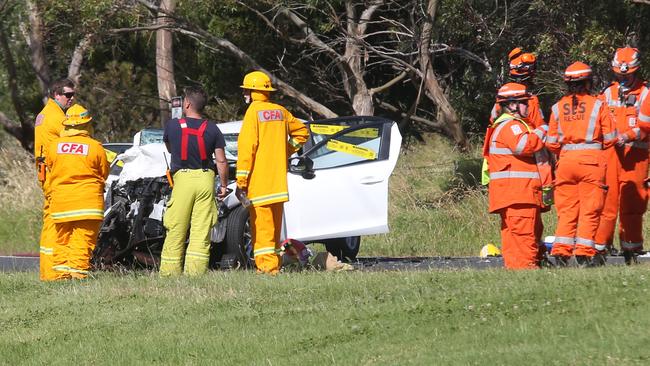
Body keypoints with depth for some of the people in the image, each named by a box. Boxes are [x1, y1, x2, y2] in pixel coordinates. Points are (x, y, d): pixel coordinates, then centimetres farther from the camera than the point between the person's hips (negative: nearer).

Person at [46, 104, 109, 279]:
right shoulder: (95, 147, -5)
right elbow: (104, 173, 4)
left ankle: (62, 271, 6)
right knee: (83, 239, -2)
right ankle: (78, 271, -8)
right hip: (88, 200, -2)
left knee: (63, 239, 11)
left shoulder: (54, 146, 1)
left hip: (60, 199, 2)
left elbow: (50, 167, 13)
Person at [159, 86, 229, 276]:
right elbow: (221, 161, 2)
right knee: (201, 232, 0)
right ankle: (196, 271, -5)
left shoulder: (172, 125, 0)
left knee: (175, 231, 3)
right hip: (206, 179, 1)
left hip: (183, 178, -1)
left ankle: (170, 273, 3)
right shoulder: (212, 129, 2)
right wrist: (224, 185, 12)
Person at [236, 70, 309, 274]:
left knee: (262, 225, -9)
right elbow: (301, 132, 24)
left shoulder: (253, 112, -9)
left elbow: (246, 148, -14)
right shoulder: (280, 111, 11)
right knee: (274, 226, 15)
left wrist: (241, 181, -14)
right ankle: (275, 264, 19)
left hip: (259, 181, -7)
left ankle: (267, 267, -14)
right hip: (278, 181, 7)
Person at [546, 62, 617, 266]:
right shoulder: (597, 105, -3)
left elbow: (551, 143, 5)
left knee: (567, 210, 9)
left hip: (566, 159, 3)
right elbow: (610, 138, -1)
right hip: (592, 160, -3)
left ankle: (561, 252, 0)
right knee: (589, 209, 2)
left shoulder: (558, 107, 5)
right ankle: (584, 252, -2)